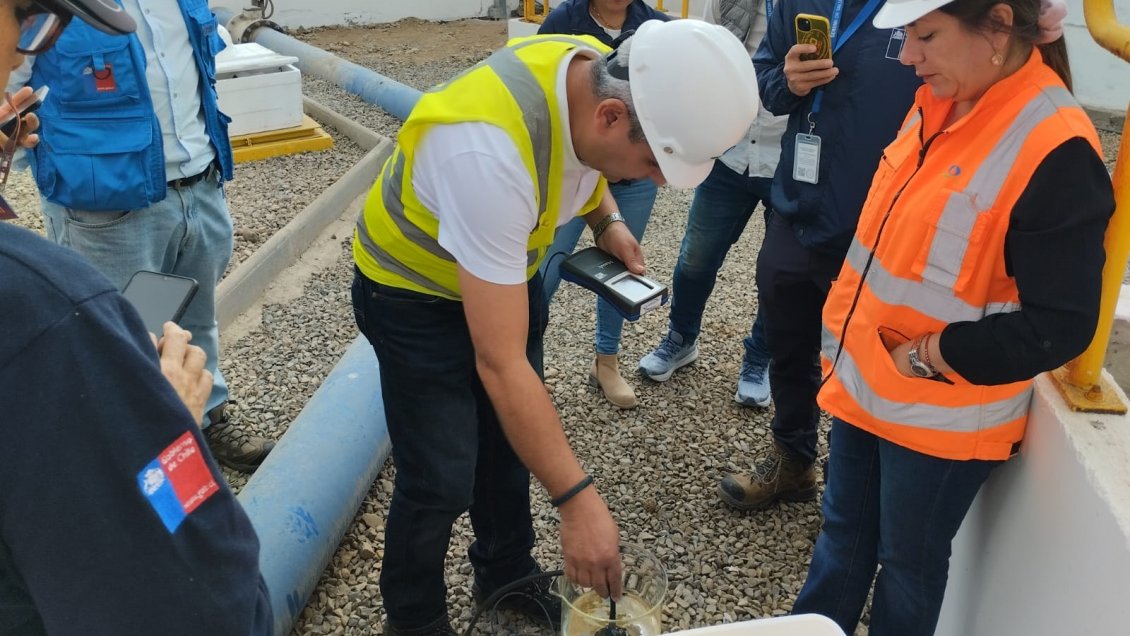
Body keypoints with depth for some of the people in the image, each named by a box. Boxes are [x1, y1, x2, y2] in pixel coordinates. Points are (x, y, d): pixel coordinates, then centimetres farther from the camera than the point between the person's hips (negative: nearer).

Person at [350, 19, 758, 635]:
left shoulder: (604, 77, -19)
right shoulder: (492, 154, -42)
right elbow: (501, 365, -38)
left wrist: (608, 223, -9)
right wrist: (578, 500, -34)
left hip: (506, 267, 7)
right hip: (415, 292, -6)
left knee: (512, 438, 16)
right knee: (441, 480, -3)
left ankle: (506, 576, 41)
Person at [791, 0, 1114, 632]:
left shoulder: (1057, 150, -22)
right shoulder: (938, 102, 1)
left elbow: (1058, 327, -21)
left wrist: (926, 357, -17)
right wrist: (846, 340, 10)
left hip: (943, 415, -7)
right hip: (863, 383, 7)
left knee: (908, 563, 15)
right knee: (844, 533, 22)